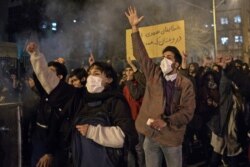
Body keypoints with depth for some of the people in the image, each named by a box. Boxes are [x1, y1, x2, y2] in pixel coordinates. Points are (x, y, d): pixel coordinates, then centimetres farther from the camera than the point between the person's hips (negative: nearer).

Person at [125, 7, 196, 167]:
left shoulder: (186, 84, -5)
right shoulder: (154, 74, 3)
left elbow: (188, 112, -9)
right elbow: (140, 53, -1)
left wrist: (166, 122, -22)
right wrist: (135, 27, -5)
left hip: (172, 137, -2)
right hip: (150, 135, 3)